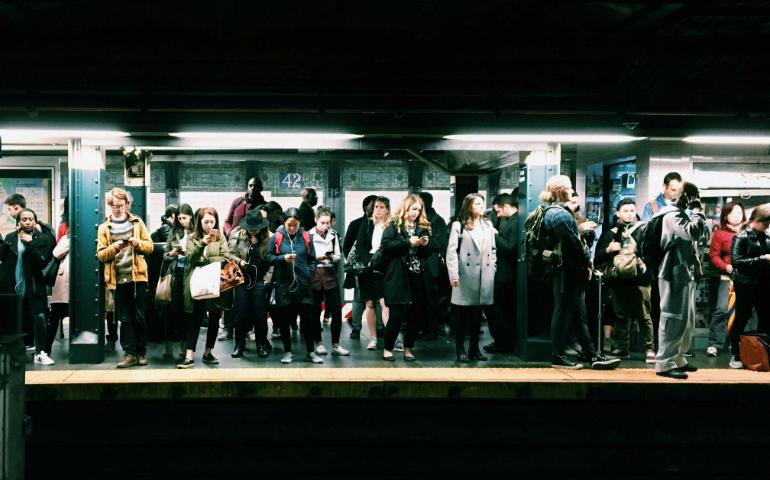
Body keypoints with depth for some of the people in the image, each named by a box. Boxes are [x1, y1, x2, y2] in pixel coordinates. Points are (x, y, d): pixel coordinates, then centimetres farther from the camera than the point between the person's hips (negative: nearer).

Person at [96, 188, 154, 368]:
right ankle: (130, 353, 7)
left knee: (139, 317, 3)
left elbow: (150, 246, 7)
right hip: (118, 279, 0)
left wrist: (138, 243, -13)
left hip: (137, 276, 0)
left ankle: (141, 353, 12)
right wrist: (114, 247, -15)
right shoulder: (104, 228, 8)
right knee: (124, 318, 3)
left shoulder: (137, 222, 8)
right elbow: (100, 255, 2)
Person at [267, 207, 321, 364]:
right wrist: (283, 258, -15)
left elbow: (313, 260, 9)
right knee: (284, 319, 6)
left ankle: (311, 351, 16)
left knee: (307, 318, 3)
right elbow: (269, 257, 1)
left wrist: (309, 273, -5)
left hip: (303, 285, 1)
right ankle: (287, 351, 19)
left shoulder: (305, 237, 3)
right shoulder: (277, 237, -1)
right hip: (283, 285, -1)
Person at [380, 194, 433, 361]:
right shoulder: (394, 226, 1)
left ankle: (408, 348, 20)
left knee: (416, 315, 6)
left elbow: (428, 253, 17)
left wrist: (426, 244, -4)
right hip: (398, 277, -5)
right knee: (397, 315, -5)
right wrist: (408, 243, -17)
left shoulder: (423, 227, 15)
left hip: (418, 277, 5)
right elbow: (386, 245, -14)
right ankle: (387, 348, 11)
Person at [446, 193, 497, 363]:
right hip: (466, 276, -4)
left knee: (478, 314, 9)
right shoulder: (459, 225, 0)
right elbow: (451, 251, -7)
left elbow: (493, 250, 17)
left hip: (485, 277, 5)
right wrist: (453, 275, -14)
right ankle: (460, 350, 7)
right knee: (463, 314, 0)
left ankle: (474, 348, 18)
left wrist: (493, 270, 7)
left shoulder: (488, 225, 16)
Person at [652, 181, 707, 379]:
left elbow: (701, 232, 26)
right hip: (675, 275, -10)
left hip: (686, 274, 10)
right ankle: (665, 363, -6)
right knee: (674, 320, -9)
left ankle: (678, 359, 24)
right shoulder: (673, 215, -12)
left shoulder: (683, 214, 19)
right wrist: (697, 211, -14)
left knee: (687, 320, 15)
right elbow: (693, 231, -26)